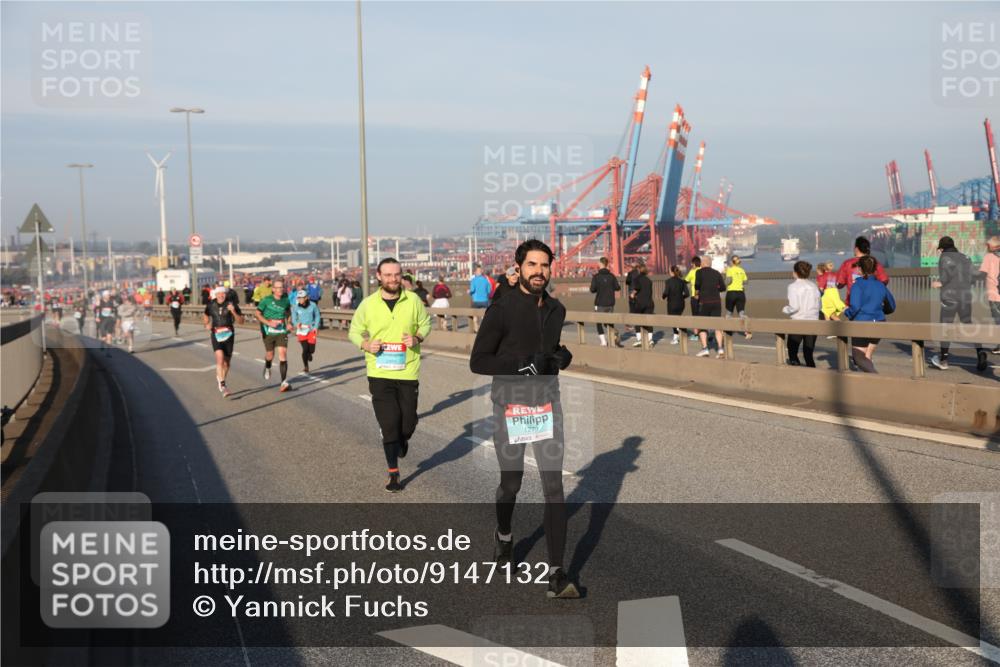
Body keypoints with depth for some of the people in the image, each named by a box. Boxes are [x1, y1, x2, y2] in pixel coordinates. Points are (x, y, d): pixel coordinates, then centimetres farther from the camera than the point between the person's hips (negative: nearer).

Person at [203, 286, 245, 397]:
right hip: (216, 334, 0)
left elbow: (241, 321, -7)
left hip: (228, 334, 1)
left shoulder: (232, 304, -6)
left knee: (227, 362, 7)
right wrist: (207, 324, 3)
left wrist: (233, 312, -22)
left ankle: (221, 378, 36)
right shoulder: (211, 305, 0)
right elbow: (205, 315, 21)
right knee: (220, 358, -20)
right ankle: (222, 385, -18)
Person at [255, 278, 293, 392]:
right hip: (268, 331, -1)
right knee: (270, 355, 12)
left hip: (282, 332, 1)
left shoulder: (285, 299, 2)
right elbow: (258, 314, -5)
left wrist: (287, 322, 9)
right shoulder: (266, 300, -8)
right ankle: (267, 368, 50)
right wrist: (269, 323, -17)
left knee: (283, 354, -13)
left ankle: (284, 382, -14)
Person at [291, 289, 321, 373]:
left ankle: (309, 353, 38)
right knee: (305, 349, -9)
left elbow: (317, 316, 5)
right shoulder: (295, 307, -5)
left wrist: (316, 327, -4)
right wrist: (296, 324, -19)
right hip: (301, 330, 0)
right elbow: (294, 319, 3)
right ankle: (305, 366, 10)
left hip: (311, 329, 0)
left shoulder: (313, 305, -7)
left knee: (311, 349, -2)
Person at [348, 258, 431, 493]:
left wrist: (418, 337, -8)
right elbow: (354, 331, 8)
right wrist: (366, 344, -12)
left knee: (408, 422, 7)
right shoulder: (368, 304, -1)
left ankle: (402, 441, 45)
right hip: (379, 373, -1)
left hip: (408, 371, 1)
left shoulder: (413, 300, 0)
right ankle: (394, 474, 12)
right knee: (389, 424, -1)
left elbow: (425, 323, 13)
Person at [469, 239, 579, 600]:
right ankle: (504, 534, 45)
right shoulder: (501, 310, -9)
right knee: (511, 482, 13)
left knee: (554, 486, -5)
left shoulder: (557, 310, 7)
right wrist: (519, 364, -22)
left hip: (548, 404, 3)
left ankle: (556, 573, -3)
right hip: (510, 406, -3)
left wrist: (563, 356, -2)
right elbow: (477, 361, -9)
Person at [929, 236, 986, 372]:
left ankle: (943, 360, 12)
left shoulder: (945, 256, 0)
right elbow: (970, 279, 14)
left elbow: (952, 266, -20)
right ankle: (980, 352, -14)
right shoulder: (965, 258, 17)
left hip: (950, 296, -5)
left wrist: (941, 282, -11)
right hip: (966, 296, 5)